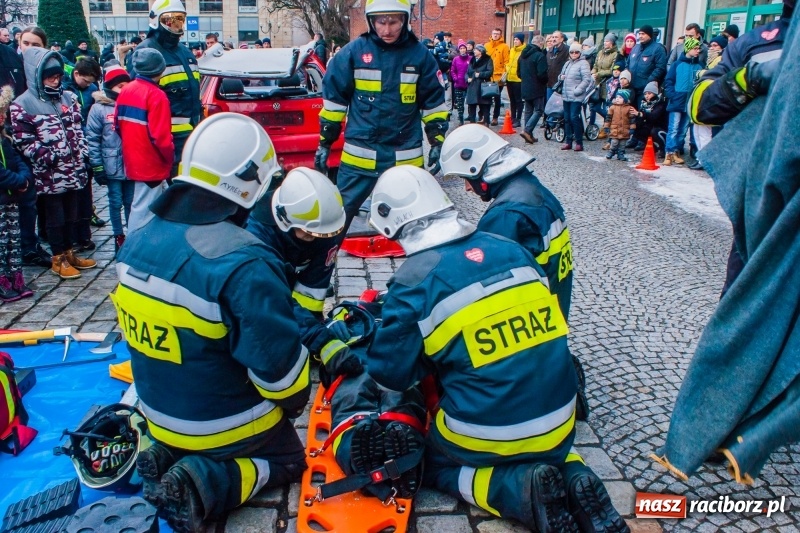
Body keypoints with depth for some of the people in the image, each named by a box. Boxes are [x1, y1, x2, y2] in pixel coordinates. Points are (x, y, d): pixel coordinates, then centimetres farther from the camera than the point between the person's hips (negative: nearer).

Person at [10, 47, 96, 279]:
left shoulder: (68, 98, 10)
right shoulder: (22, 105, -8)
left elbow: (78, 130, 15)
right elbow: (24, 141, -10)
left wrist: (83, 155, 5)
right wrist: (47, 158, -19)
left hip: (73, 171, 5)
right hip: (49, 175, -5)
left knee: (70, 215, 15)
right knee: (56, 218, 5)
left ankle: (69, 253, 30)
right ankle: (58, 259, 19)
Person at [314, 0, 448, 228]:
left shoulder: (419, 55, 0)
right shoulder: (353, 51, -3)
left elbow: (434, 101, 8)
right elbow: (334, 98, 3)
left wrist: (438, 142, 5)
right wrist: (325, 142, 5)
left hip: (405, 158, 1)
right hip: (359, 155, -1)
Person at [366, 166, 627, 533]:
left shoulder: (414, 280, -14)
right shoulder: (511, 249, 2)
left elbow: (391, 375, -7)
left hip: (486, 435, -6)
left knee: (430, 463, 24)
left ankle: (522, 491, 0)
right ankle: (571, 476, 5)